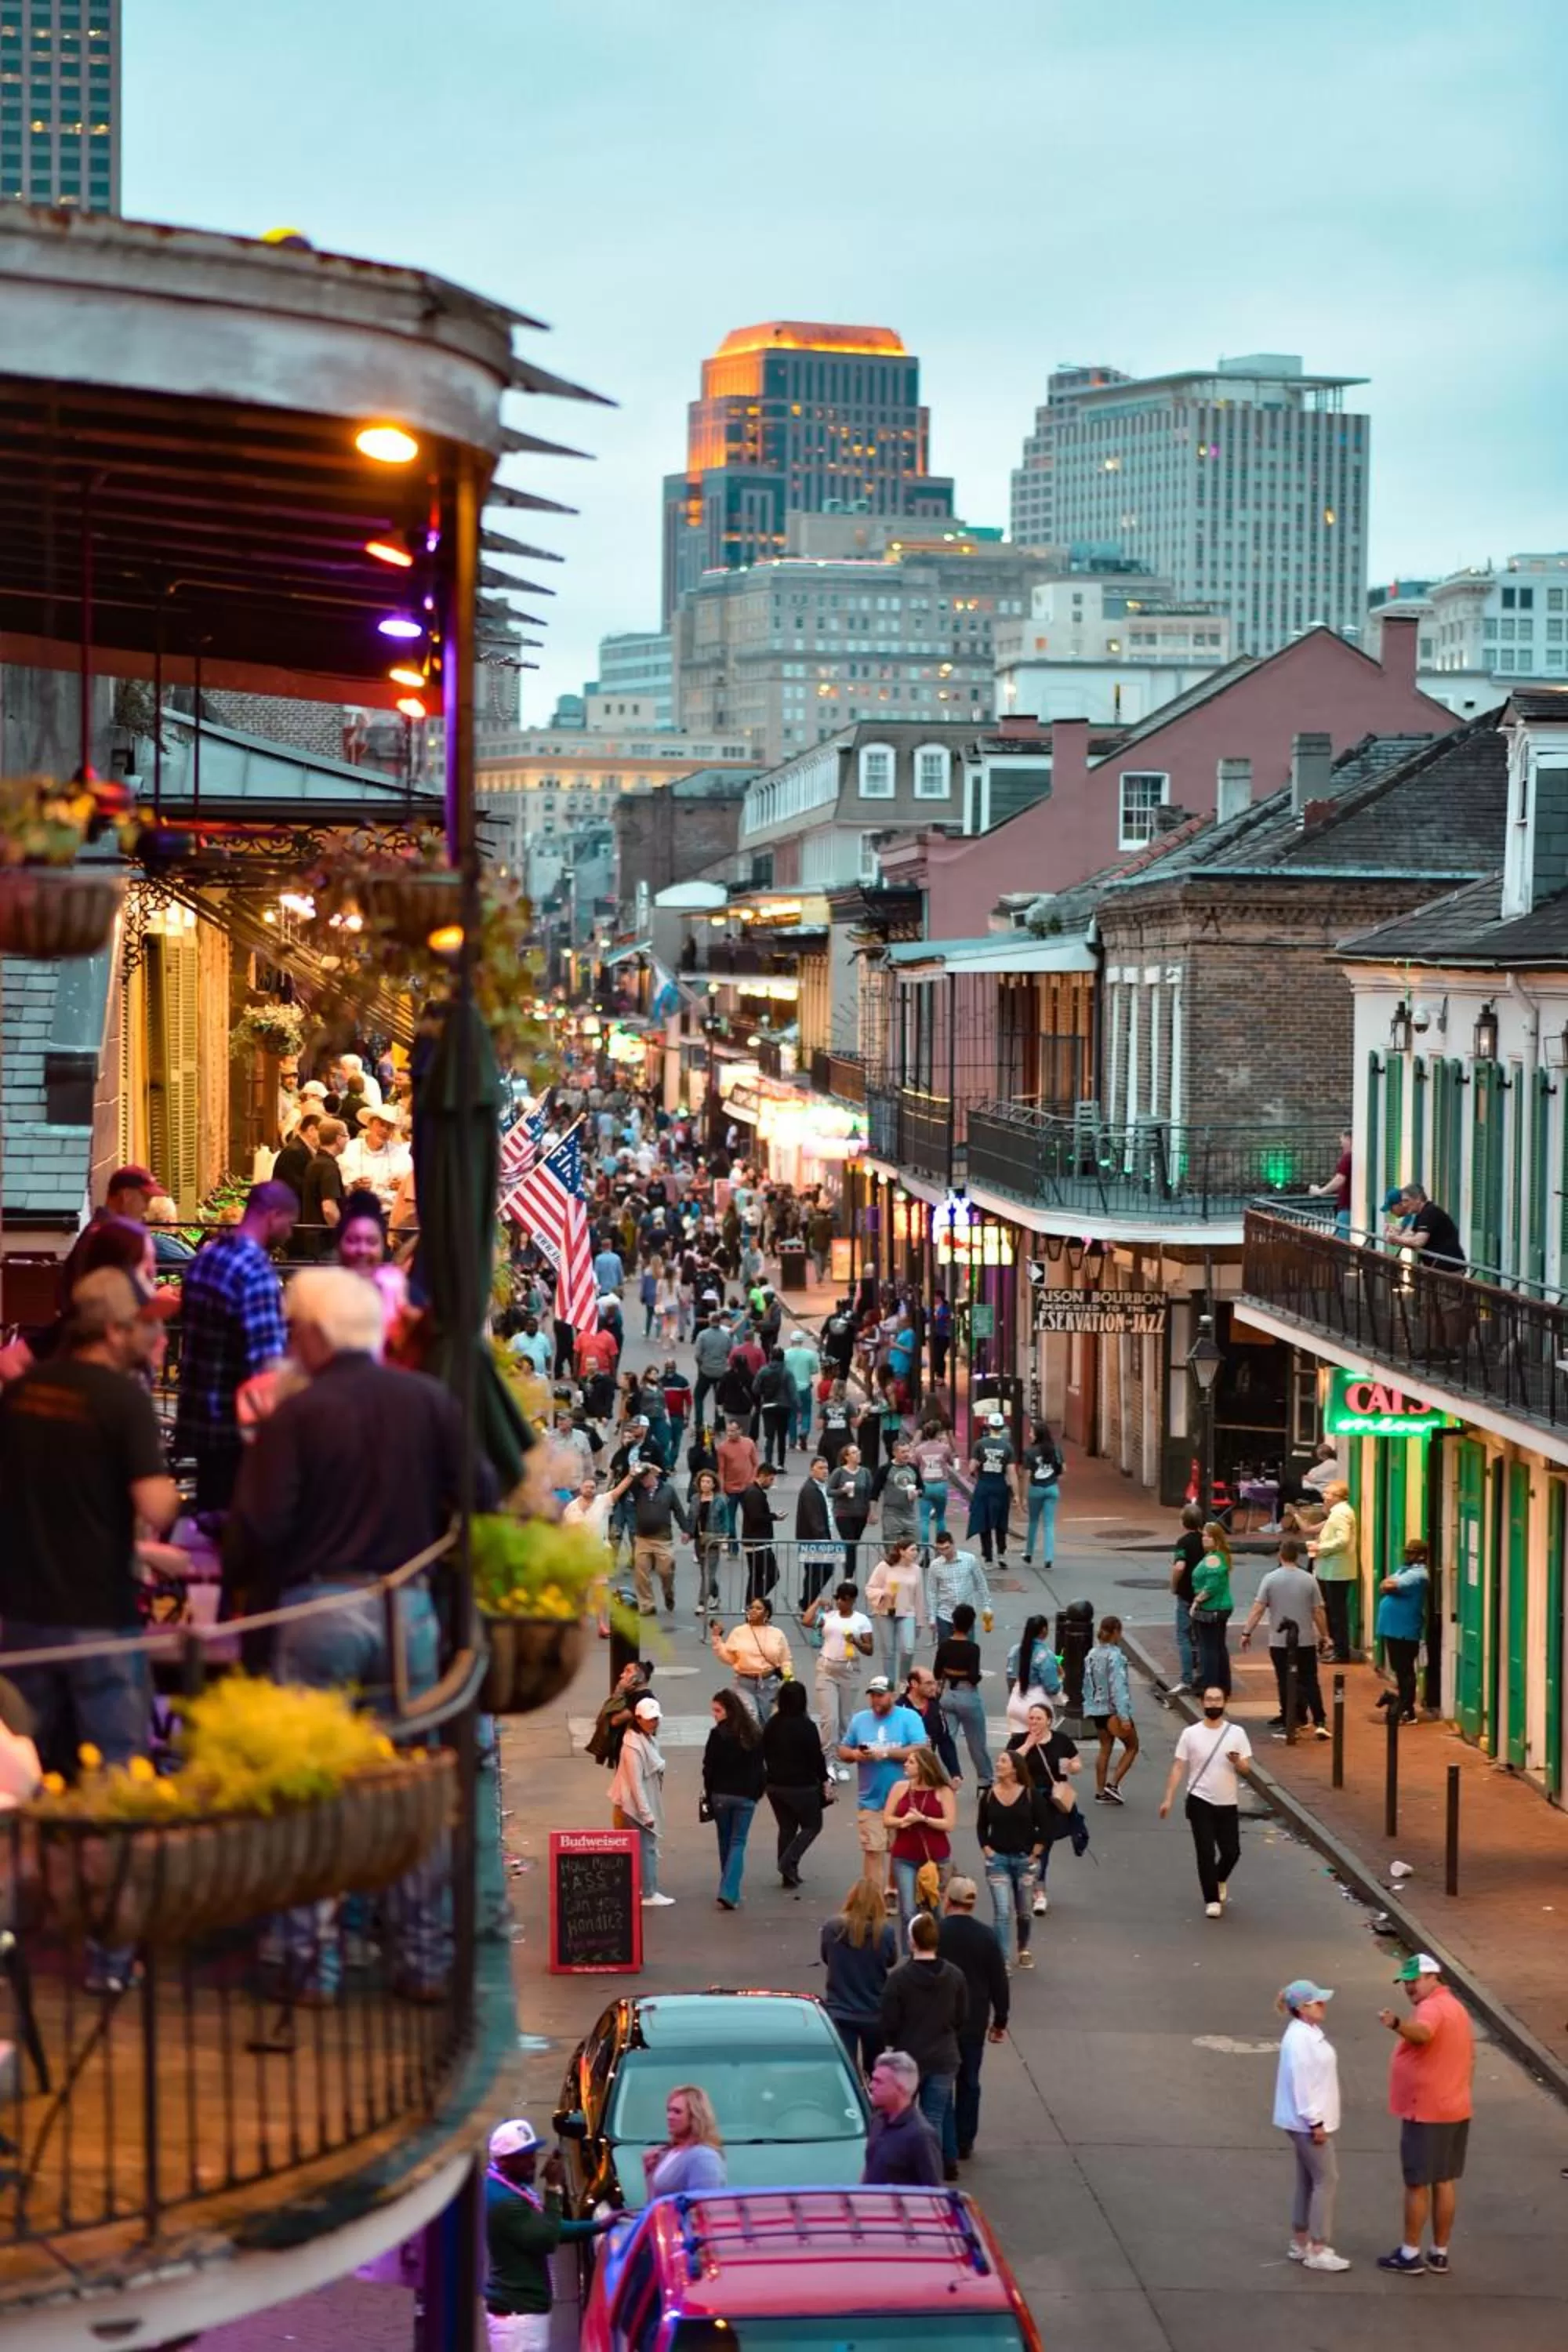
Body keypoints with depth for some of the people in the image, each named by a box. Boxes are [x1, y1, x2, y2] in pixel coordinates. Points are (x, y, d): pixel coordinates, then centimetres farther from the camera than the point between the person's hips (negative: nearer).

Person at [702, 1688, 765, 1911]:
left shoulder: (718, 1734, -13)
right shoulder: (754, 1735, 0)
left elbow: (709, 1767, -9)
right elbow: (759, 1766, 5)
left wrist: (708, 1792, 4)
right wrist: (757, 1792, 14)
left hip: (721, 1794, -2)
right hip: (746, 1796, 2)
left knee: (725, 1841, 15)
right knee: (738, 1843, 3)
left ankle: (729, 1890, 26)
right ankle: (729, 1892, -12)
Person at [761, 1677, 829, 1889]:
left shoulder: (771, 1725, 0)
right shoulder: (807, 1727, -17)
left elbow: (765, 1754, 9)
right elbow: (817, 1756, -13)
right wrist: (824, 1780, 2)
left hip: (775, 1785, 5)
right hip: (802, 1786, -5)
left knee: (786, 1828, 16)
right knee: (812, 1826, 11)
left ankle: (788, 1874, 16)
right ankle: (789, 1861, -7)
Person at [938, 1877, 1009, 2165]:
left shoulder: (934, 1934, -13)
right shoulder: (986, 1937, -4)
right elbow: (999, 1983, 1)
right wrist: (1000, 2021, 12)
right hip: (974, 2023, 3)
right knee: (969, 2082, 17)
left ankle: (948, 2152, -7)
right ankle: (964, 2143, 26)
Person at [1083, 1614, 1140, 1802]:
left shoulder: (1092, 1655, 3)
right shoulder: (1115, 1656, -20)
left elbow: (1087, 1684, 10)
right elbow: (1118, 1687, -23)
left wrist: (1089, 1707, 19)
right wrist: (1124, 1716, -22)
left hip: (1097, 1709, 7)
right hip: (1113, 1710, -7)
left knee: (1105, 1749, 16)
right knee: (1132, 1746, 9)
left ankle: (1100, 1792, 17)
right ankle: (1113, 1784, 0)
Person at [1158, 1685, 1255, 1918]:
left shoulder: (1237, 1733, -1)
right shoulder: (1190, 1734, -3)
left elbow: (1247, 1768, 1)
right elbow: (1178, 1767, -1)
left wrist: (1237, 1761, -24)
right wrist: (1168, 1798, -8)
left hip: (1228, 1804, 2)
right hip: (1200, 1802, -1)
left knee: (1232, 1851, 4)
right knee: (1206, 1852, -5)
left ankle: (1220, 1880, 37)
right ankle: (1212, 1900, 4)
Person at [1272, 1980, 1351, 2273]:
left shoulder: (1311, 2033, 11)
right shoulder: (1299, 2038, -21)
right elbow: (1300, 2083, -23)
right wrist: (1315, 2122, -21)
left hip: (1310, 2120, 10)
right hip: (1307, 2122, -10)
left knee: (1309, 2180, 15)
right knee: (1326, 2180, -6)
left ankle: (1300, 2243, 22)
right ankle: (1318, 2250, -3)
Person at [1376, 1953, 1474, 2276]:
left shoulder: (1431, 2009, -19)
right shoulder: (1455, 2009, 14)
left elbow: (1421, 2033, -44)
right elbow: (1469, 2059, 20)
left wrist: (1397, 2024, -63)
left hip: (1426, 2113, -9)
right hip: (1454, 2110, 9)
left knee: (1418, 2183, -1)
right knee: (1444, 2182, 12)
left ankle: (1410, 2254, 5)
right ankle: (1439, 2254, 17)